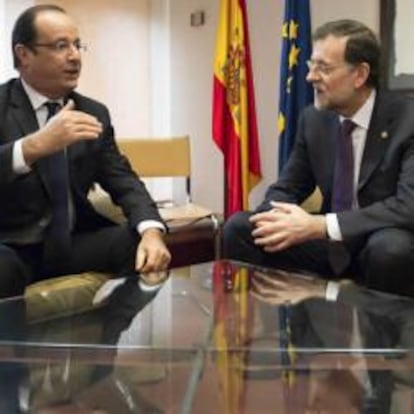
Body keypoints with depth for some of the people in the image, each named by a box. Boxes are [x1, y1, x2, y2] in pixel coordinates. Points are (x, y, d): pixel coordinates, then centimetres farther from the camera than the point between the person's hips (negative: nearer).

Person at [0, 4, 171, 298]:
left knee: (141, 245, -21)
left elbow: (123, 180, 3)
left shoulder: (95, 113, 10)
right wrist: (34, 145, -38)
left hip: (71, 245, 5)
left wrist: (151, 231, -17)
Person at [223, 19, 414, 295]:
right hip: (331, 241, 4)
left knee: (390, 247, -38)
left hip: (388, 243, -4)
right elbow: (288, 187, 8)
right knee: (239, 227, -11)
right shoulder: (313, 119, 2)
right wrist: (275, 216, -18)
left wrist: (320, 225, -32)